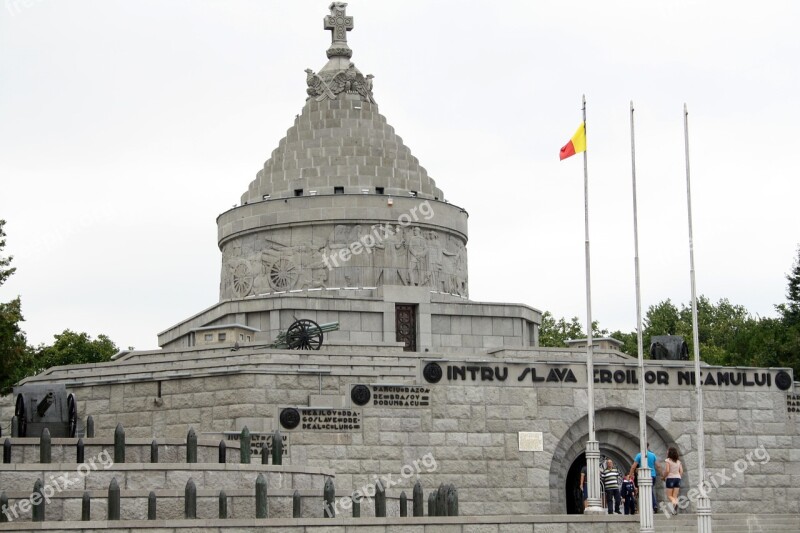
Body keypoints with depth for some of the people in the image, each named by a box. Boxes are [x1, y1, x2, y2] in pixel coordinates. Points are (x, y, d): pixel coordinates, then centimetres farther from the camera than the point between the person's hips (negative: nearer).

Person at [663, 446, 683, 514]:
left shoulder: (667, 461, -7)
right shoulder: (678, 461, 10)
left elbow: (667, 471, -16)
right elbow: (681, 471, 6)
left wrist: (664, 477, 0)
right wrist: (679, 478, 15)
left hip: (670, 478, -5)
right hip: (677, 478, 5)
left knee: (669, 496, 2)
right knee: (675, 496, 6)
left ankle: (674, 503, -29)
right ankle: (675, 510, -8)